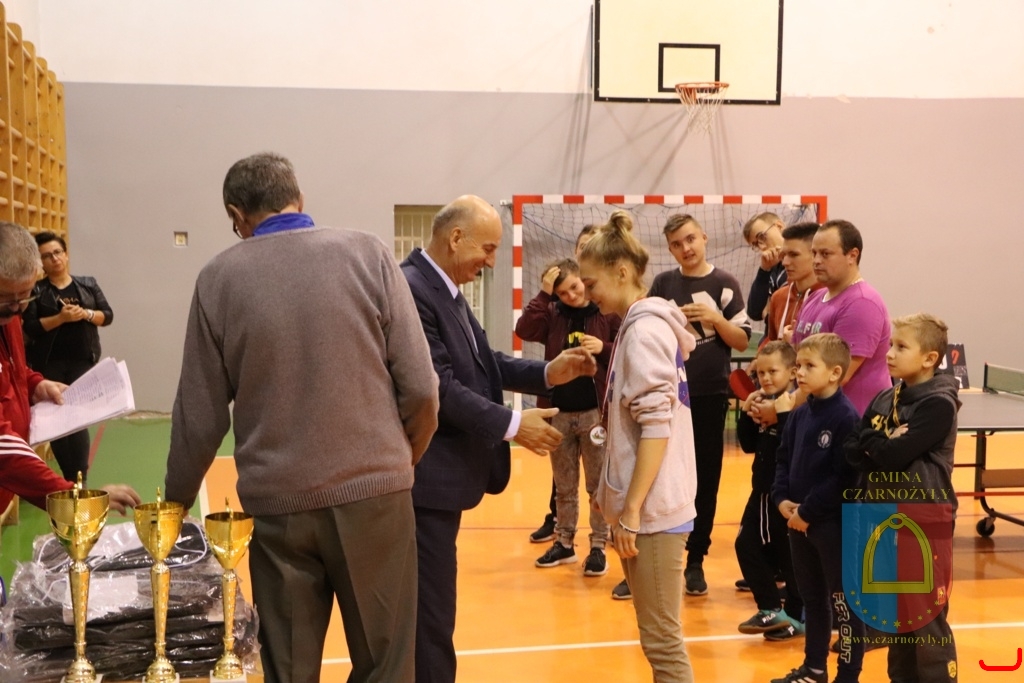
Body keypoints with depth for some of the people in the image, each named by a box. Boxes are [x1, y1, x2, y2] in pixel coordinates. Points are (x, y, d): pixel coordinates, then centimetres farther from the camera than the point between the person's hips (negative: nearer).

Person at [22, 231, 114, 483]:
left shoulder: (88, 284, 8)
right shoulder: (35, 290, 1)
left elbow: (107, 315, 6)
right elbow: (30, 328, -9)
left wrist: (87, 314, -13)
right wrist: (61, 318, -20)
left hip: (82, 362, 0)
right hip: (49, 364, 0)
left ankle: (79, 481, -5)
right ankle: (71, 478, 18)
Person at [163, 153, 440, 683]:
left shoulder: (219, 277, 1)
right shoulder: (366, 255, -1)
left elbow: (200, 414, 3)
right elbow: (419, 387, -4)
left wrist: (176, 500, 19)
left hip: (277, 503, 1)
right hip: (373, 491, -1)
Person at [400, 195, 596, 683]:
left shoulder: (445, 290, 12)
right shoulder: (412, 291, -20)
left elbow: (482, 363, 13)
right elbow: (439, 388, -24)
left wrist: (548, 373, 0)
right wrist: (512, 424, -20)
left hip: (445, 473, 10)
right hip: (425, 478, -10)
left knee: (429, 607, 19)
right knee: (429, 611, -1)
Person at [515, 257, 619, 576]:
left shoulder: (609, 312, -3)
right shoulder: (553, 314, 5)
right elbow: (524, 330, -11)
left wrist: (603, 348, -19)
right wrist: (544, 294, -13)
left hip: (596, 411, -3)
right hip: (559, 412, 3)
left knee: (598, 485, 5)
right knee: (563, 486, 14)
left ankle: (598, 547, 13)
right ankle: (564, 542, 25)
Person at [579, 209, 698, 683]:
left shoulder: (644, 329, -14)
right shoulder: (643, 325, 15)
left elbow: (657, 426, -20)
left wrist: (632, 510, -19)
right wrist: (621, 502, 18)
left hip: (652, 507, -10)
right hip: (648, 502, 10)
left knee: (662, 641, -2)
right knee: (660, 636, 16)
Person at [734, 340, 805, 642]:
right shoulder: (763, 403, 7)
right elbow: (749, 445, 8)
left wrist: (782, 413, -32)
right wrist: (746, 413, -5)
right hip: (762, 489, 8)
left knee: (789, 553, 2)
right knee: (747, 544, 9)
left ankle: (798, 615, 19)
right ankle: (771, 609, 18)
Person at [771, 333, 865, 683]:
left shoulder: (846, 417, -17)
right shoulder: (799, 413, 7)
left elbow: (845, 477, -21)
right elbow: (784, 458, 14)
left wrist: (809, 512, -18)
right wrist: (782, 498, -2)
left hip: (836, 524, -8)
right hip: (798, 521, 8)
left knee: (844, 602, 3)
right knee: (812, 598, 19)